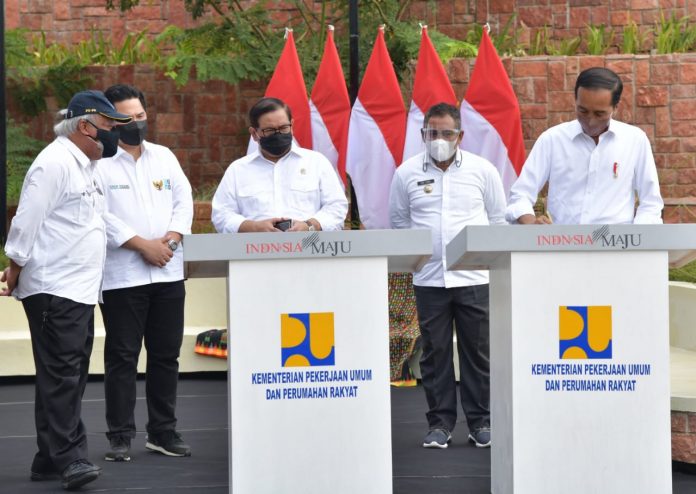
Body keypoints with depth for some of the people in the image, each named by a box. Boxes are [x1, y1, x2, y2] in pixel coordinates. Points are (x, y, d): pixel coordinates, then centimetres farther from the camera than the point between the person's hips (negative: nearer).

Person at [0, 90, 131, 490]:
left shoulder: (85, 166, 18)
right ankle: (69, 457, -12)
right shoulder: (54, 163, -13)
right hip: (53, 289, -10)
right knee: (60, 374, -10)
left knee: (70, 375, 10)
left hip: (79, 289, 10)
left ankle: (52, 458, 15)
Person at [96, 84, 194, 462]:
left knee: (167, 355, 8)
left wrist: (171, 239, -7)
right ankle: (120, 437, 3)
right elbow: (100, 215, -11)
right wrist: (142, 245, -14)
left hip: (168, 272, 5)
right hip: (122, 275, -5)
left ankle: (163, 432, 17)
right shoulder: (100, 162, -3)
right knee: (122, 357, -2)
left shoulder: (165, 157, 13)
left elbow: (184, 201, 10)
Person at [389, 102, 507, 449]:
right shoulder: (407, 173, 4)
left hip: (475, 276, -1)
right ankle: (440, 423, 10)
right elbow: (398, 221, 14)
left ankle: (481, 421, 10)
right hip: (429, 278, 1)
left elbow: (498, 220, 11)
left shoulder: (482, 170, 3)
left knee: (478, 351, 2)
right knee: (434, 352, 3)